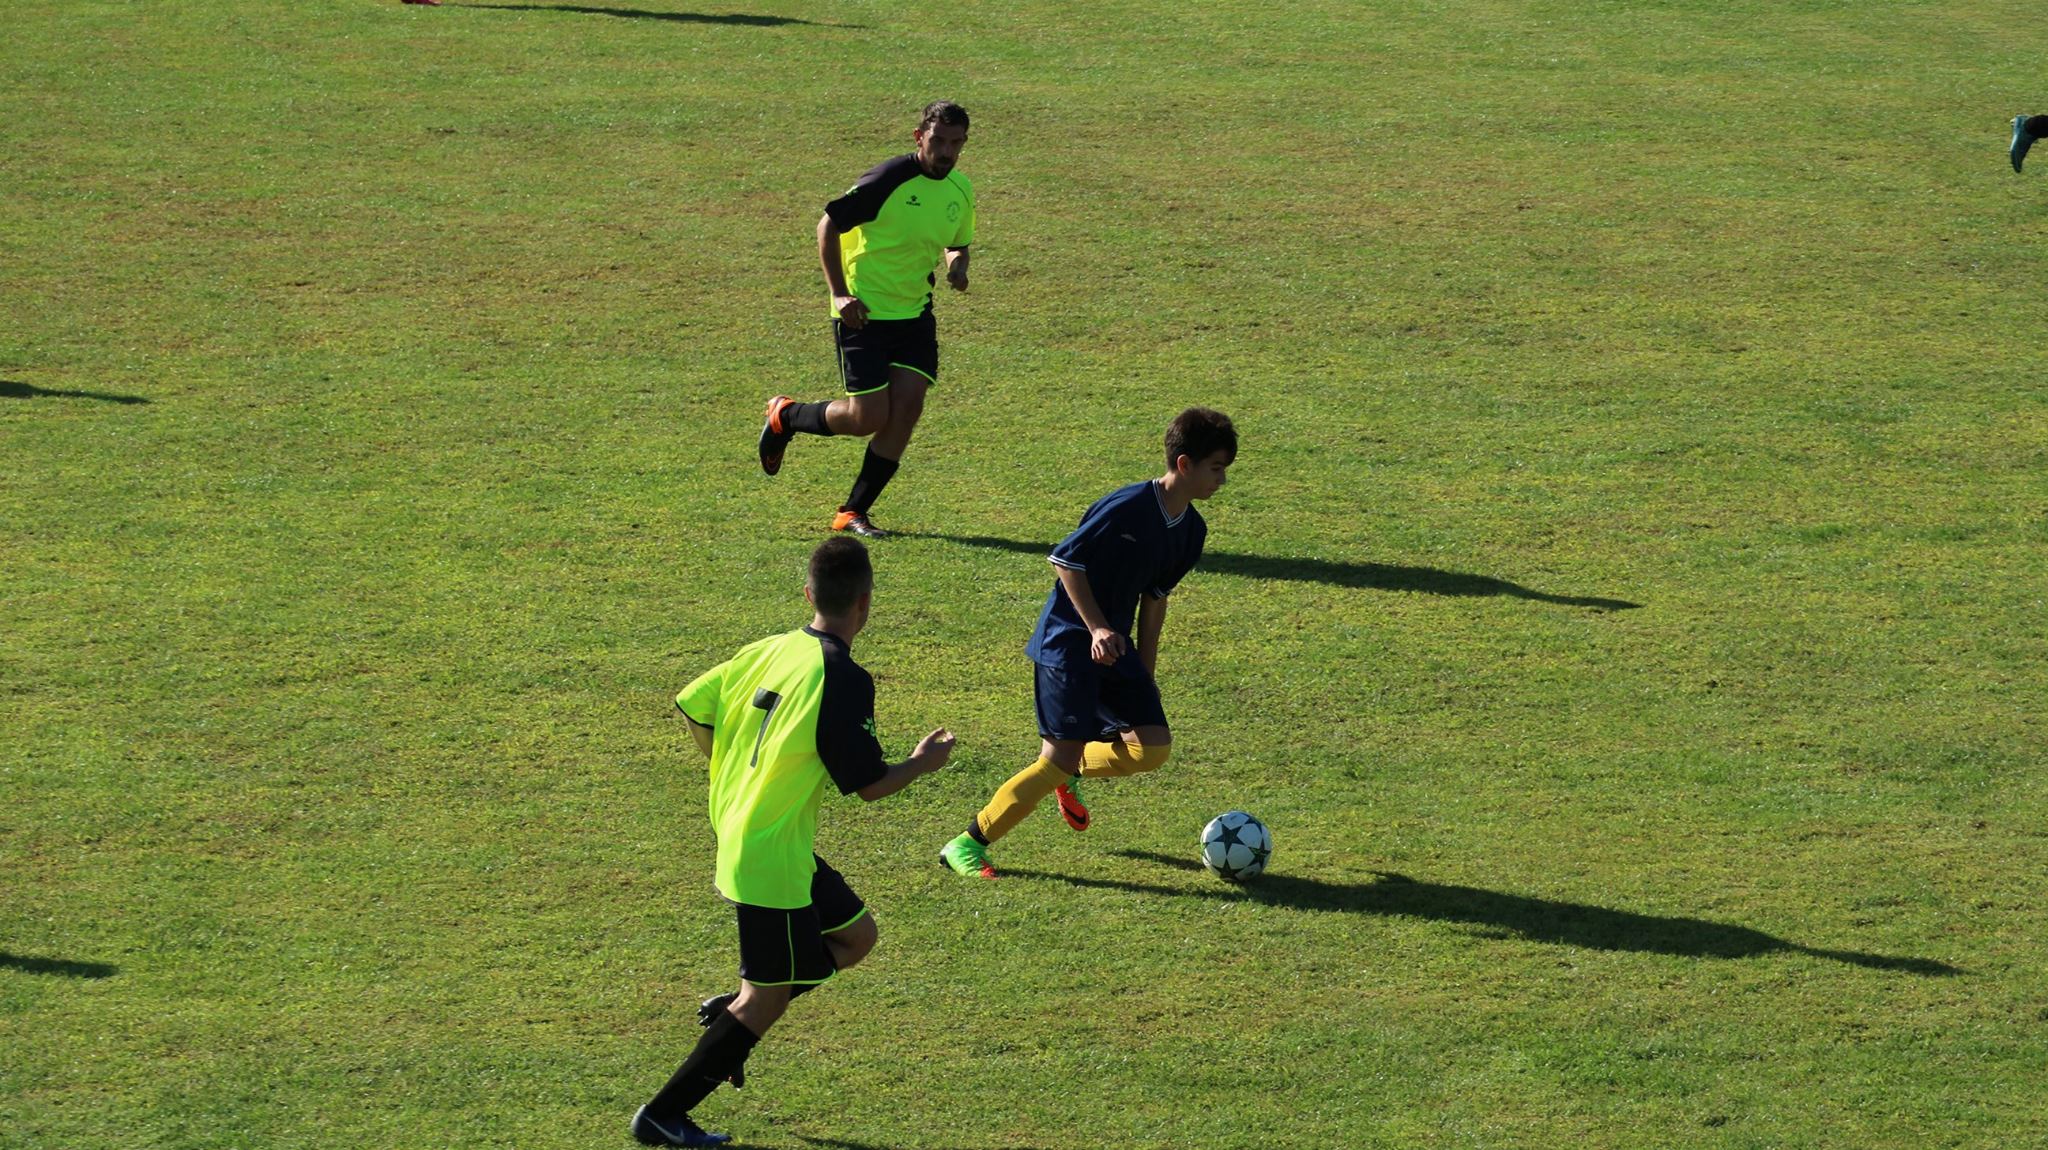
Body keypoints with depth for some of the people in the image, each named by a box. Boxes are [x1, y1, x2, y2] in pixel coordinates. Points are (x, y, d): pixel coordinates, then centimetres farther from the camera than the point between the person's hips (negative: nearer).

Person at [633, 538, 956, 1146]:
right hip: (771, 857, -9)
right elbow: (869, 783, -15)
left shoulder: (768, 651, 2)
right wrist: (924, 761, 4)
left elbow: (692, 705, 10)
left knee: (855, 936, 20)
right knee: (771, 993, 2)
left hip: (737, 834, 9)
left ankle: (730, 1011, 18)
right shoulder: (842, 680, -20)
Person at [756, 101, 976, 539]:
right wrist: (840, 293, -16)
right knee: (869, 417, -8)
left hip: (914, 314, 6)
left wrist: (957, 266, -4)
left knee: (907, 408, -7)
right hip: (864, 313, -6)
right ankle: (785, 416, 22)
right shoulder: (888, 179, -17)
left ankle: (853, 512, 4)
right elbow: (829, 223, -11)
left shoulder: (961, 190, 4)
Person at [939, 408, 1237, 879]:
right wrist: (1097, 628, -20)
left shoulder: (1191, 530, 6)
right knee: (1062, 755, -13)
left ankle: (1070, 773, 22)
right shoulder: (1128, 507, -20)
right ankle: (967, 844, -3)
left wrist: (1146, 673, 16)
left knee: (1152, 748, -5)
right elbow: (1067, 560, -16)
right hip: (1067, 642, -8)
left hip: (1114, 645, 8)